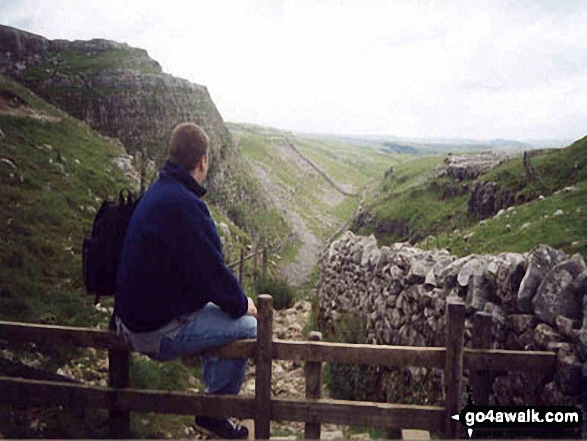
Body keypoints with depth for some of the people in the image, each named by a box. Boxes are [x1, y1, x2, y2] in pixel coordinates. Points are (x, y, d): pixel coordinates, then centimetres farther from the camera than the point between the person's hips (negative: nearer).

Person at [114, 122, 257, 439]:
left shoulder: (159, 192, 8)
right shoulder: (183, 204, -25)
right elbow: (210, 271, -22)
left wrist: (234, 299, 15)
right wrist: (242, 304, -3)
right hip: (159, 331, -10)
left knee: (225, 309, 24)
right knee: (247, 326, -4)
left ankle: (214, 391, 33)